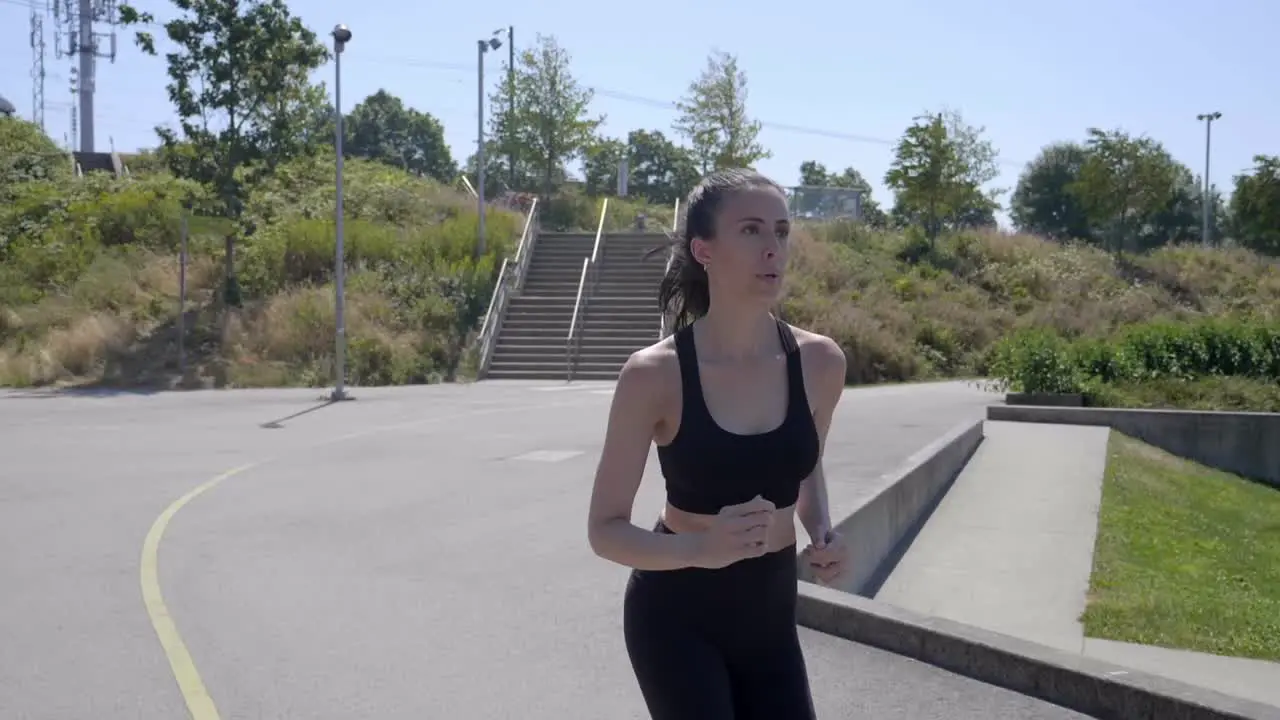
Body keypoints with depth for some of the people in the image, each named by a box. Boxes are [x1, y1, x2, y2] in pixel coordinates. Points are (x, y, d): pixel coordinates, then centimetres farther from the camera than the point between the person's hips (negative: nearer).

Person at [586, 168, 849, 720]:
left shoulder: (819, 362, -7)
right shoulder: (655, 374, -19)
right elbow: (606, 530, -14)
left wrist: (821, 532, -6)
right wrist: (701, 548, -32)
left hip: (770, 613, 5)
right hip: (676, 616, -4)